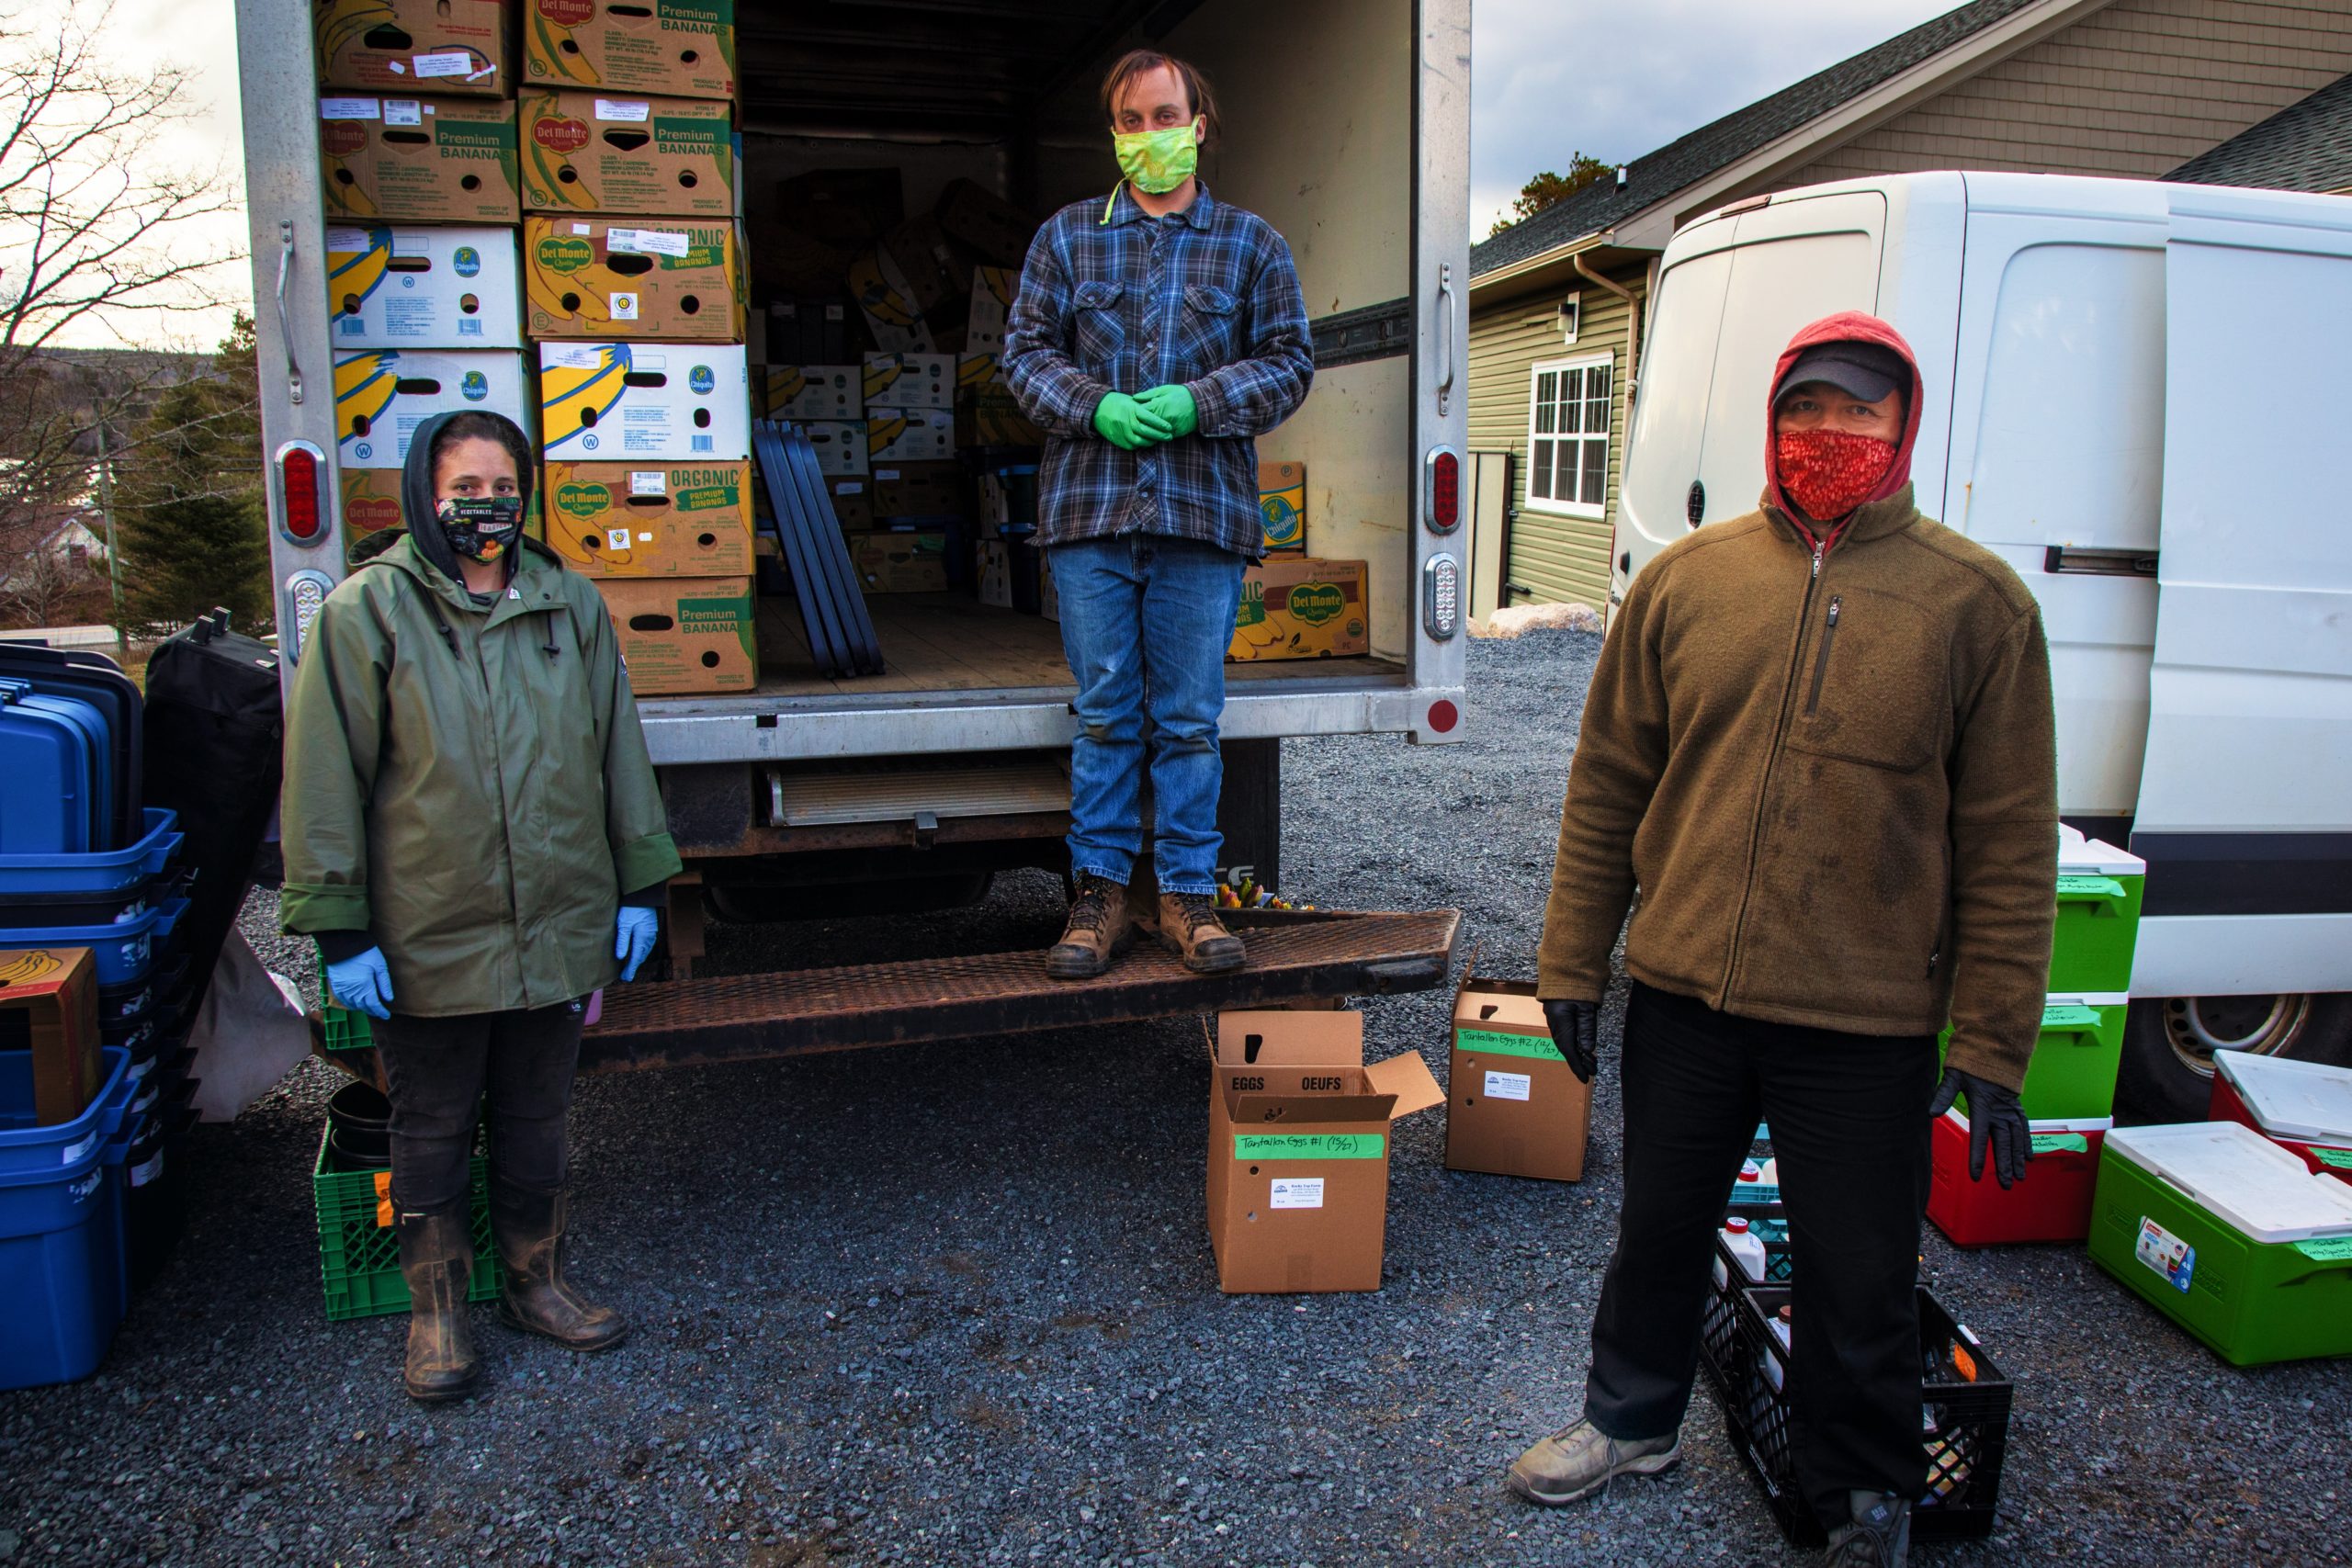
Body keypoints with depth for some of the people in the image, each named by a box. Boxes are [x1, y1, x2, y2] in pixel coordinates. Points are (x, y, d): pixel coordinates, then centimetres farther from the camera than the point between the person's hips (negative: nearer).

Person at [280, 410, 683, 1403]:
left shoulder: (570, 604, 5)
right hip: (427, 940, -3)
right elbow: (323, 779, -6)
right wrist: (338, 927, -9)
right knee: (431, 1131, 13)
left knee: (537, 1118, 17)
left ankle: (536, 1282, 35)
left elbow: (618, 750, 9)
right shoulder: (368, 611, -6)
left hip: (559, 928, 3)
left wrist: (640, 883, 8)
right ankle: (437, 1311, 30)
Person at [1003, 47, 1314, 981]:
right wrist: (1096, 409, -9)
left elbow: (1288, 361, 7)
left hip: (1205, 511, 0)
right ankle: (1100, 893, 13)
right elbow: (1026, 350, 9)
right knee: (1105, 710, 4)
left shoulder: (1251, 243, 12)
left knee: (1189, 716, 3)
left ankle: (1188, 893, 13)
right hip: (1088, 505, 1)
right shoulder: (1066, 236, 13)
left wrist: (1198, 403, -9)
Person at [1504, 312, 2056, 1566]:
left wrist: (1991, 1046, -4)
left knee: (1860, 1280, 12)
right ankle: (1632, 1419, 43)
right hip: (1683, 992, 2)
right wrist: (1572, 962, 6)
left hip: (1868, 1022, -2)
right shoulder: (1683, 580, 3)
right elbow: (1607, 784, 6)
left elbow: (2010, 844, -2)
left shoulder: (1976, 602, -2)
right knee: (1661, 1226, 19)